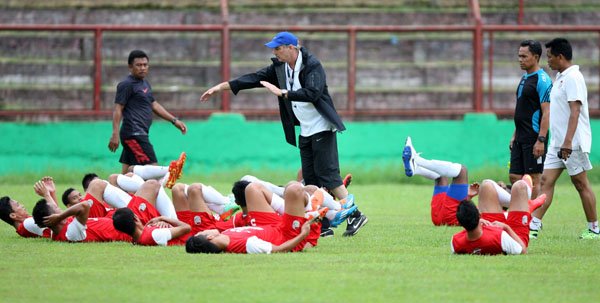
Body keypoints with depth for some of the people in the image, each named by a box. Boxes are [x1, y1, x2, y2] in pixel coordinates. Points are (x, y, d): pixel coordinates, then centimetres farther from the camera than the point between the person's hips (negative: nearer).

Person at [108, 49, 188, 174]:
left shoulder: (145, 83, 21)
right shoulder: (126, 85, -9)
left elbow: (154, 105, 27)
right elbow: (118, 109, -13)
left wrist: (174, 120, 22)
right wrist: (115, 134, -21)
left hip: (140, 134, 9)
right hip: (134, 134, -9)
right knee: (152, 168, -16)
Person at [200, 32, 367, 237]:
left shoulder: (312, 65, -16)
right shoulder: (280, 67, 6)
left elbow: (313, 93, -29)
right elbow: (256, 78, 8)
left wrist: (282, 93, -29)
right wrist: (221, 87, 5)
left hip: (322, 128, -8)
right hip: (305, 131, 8)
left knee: (327, 174, -14)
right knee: (310, 178, 5)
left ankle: (355, 216, -12)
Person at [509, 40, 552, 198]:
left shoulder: (542, 80, -13)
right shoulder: (524, 78, 16)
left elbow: (547, 112, -18)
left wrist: (540, 140, -23)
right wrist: (515, 135, 20)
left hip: (534, 138, -9)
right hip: (521, 138, 9)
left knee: (533, 178, -5)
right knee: (514, 176, 8)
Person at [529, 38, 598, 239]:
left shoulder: (572, 77, -15)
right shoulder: (560, 77, 15)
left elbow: (575, 111, -22)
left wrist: (568, 142, -29)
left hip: (573, 143, -9)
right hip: (557, 142, 9)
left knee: (580, 183, -1)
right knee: (546, 181, 1)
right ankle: (533, 226, -3)